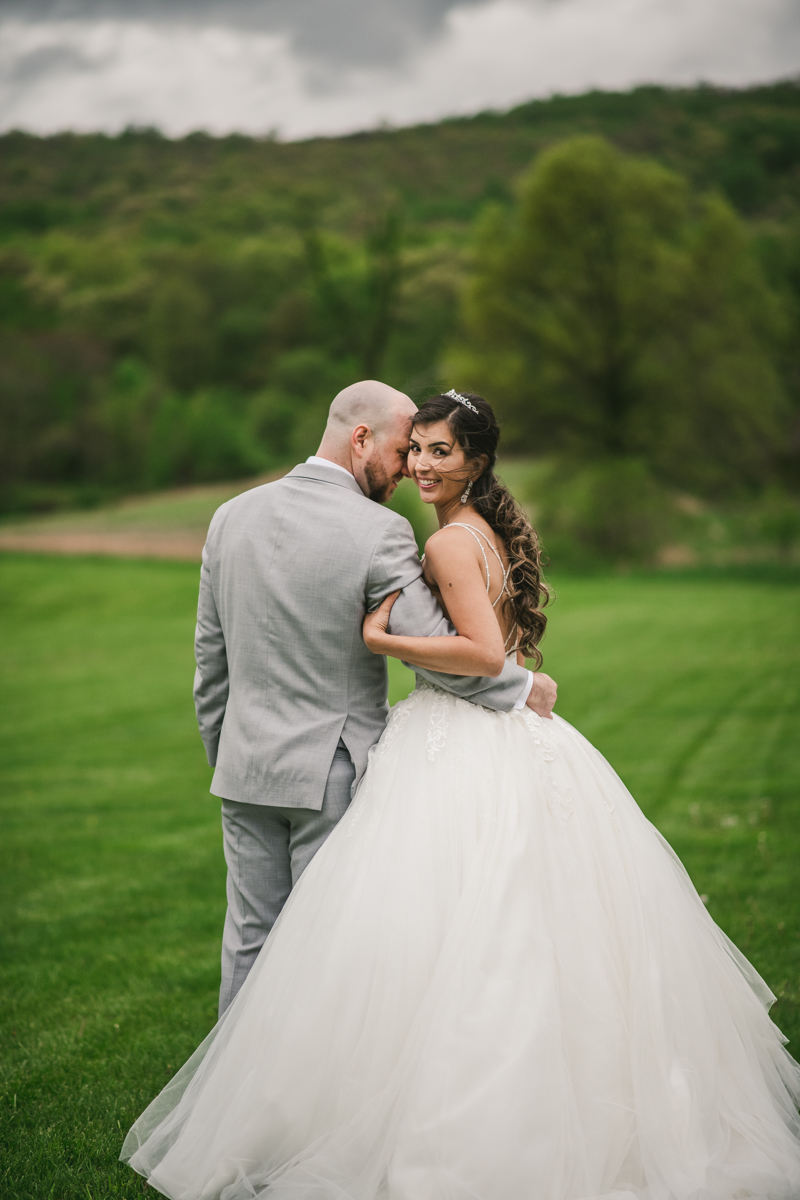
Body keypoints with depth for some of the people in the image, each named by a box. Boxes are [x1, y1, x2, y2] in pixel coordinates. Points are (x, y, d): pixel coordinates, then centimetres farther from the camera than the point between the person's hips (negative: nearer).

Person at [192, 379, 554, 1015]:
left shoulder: (232, 516, 3)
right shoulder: (380, 532, -15)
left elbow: (211, 658, 10)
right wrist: (525, 686, -1)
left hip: (245, 768, 5)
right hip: (333, 772, -5)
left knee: (250, 936, 14)